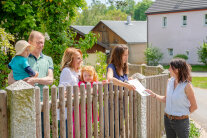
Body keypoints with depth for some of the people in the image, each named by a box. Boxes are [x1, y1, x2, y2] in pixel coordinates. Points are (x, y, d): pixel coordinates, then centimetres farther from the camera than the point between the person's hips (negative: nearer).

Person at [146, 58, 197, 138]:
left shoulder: (187, 86, -17)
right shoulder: (170, 81, 0)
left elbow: (194, 106, -8)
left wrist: (184, 113, -2)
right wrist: (153, 95, -1)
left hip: (181, 121, -5)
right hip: (168, 119, 6)